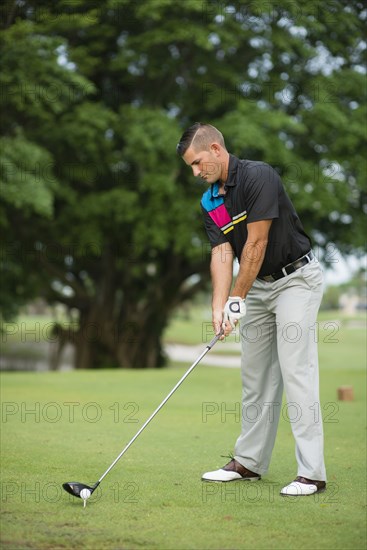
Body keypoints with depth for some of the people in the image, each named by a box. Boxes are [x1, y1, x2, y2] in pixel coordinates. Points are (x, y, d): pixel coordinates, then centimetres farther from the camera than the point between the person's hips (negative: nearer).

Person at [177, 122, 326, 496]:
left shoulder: (258, 177, -20)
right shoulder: (210, 203, 4)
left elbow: (256, 244, -21)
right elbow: (222, 254, -5)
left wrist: (237, 300, -17)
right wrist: (219, 308, -19)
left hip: (296, 278, -8)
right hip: (259, 285, 8)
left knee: (296, 371, -13)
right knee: (255, 374, 10)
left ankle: (311, 472, -12)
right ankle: (249, 462, 19)